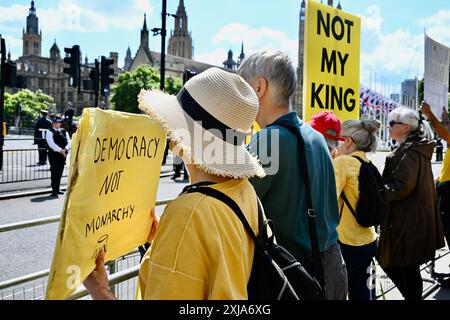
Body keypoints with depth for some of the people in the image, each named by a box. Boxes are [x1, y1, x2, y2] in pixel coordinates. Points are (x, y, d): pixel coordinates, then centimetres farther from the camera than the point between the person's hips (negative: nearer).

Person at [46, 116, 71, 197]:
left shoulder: (64, 132, 13)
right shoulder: (50, 132, -1)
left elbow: (69, 142, 4)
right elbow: (51, 144, -14)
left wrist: (65, 149, -15)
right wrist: (60, 150, -21)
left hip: (63, 155, 5)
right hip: (53, 155, -5)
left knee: (60, 172, 10)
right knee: (54, 172, -6)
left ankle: (57, 189, 21)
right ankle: (54, 191, -5)